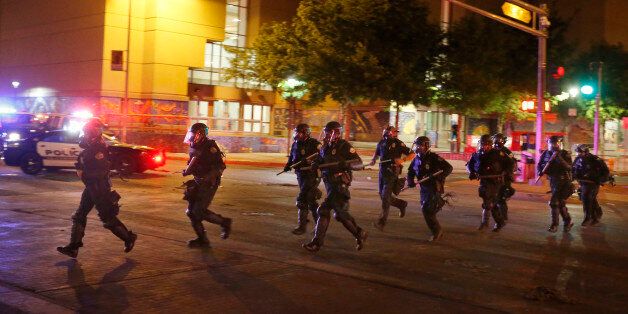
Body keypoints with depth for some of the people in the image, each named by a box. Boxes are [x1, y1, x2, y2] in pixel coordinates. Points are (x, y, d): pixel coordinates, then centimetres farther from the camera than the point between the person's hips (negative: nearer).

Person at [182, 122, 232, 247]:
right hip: (198, 183, 9)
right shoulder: (194, 148, 10)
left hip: (209, 184, -9)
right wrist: (187, 171, 8)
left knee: (199, 211, -13)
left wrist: (208, 176, -27)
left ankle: (224, 222, 7)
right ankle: (202, 239, 14)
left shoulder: (210, 147, -16)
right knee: (191, 212, 5)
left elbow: (221, 166, -22)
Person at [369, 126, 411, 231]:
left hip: (392, 172, -6)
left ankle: (381, 222, -10)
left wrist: (402, 160, -20)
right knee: (382, 195, 13)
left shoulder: (398, 144, -8)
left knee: (385, 197, -11)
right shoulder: (381, 143, 7)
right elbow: (377, 153, 25)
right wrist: (373, 160, 5)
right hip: (382, 171, 6)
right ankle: (401, 204, 37)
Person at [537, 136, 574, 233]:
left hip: (563, 181, -6)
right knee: (560, 203, 14)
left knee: (554, 202, -12)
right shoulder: (546, 154, 3)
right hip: (553, 180, 6)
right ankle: (567, 222, 29)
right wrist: (540, 171, -8)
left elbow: (568, 167, -23)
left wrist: (560, 159, -35)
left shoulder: (565, 154, -10)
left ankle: (554, 225, -4)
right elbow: (539, 164, 12)